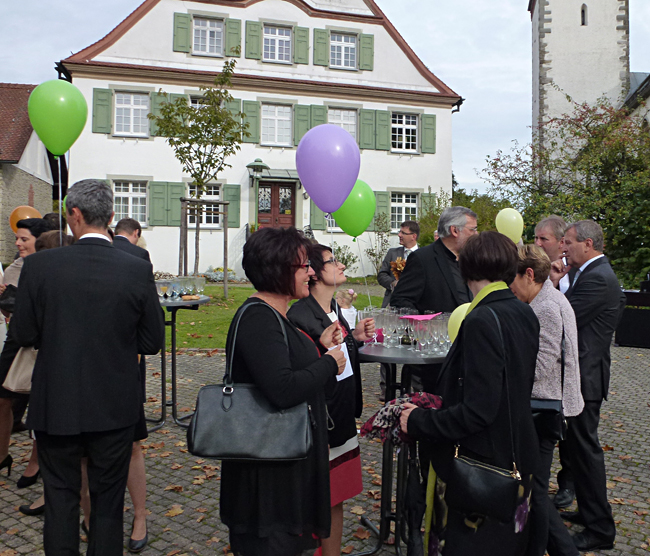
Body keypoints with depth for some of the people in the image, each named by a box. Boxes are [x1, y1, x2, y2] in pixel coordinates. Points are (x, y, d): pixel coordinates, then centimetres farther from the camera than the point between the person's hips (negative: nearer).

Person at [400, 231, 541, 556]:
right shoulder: (526, 315, 2)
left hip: (480, 465, -8)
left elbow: (477, 411, -27)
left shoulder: (481, 321, -24)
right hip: (517, 459, 9)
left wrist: (419, 421, -15)